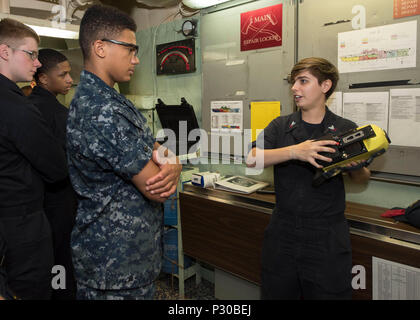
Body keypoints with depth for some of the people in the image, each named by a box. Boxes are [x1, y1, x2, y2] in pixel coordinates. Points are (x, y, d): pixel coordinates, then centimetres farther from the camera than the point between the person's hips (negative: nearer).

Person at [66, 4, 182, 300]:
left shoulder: (100, 98, 7)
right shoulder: (103, 112, -26)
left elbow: (158, 151, 6)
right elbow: (157, 192, -24)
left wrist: (172, 166, -16)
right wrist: (170, 169, -2)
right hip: (120, 264, -9)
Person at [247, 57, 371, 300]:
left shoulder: (346, 130, -1)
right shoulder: (281, 126, 2)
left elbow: (361, 179, 10)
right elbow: (252, 159, -13)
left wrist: (357, 167, -13)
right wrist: (295, 151, -26)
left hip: (328, 241, -1)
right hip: (282, 234, 2)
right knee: (276, 293, 16)